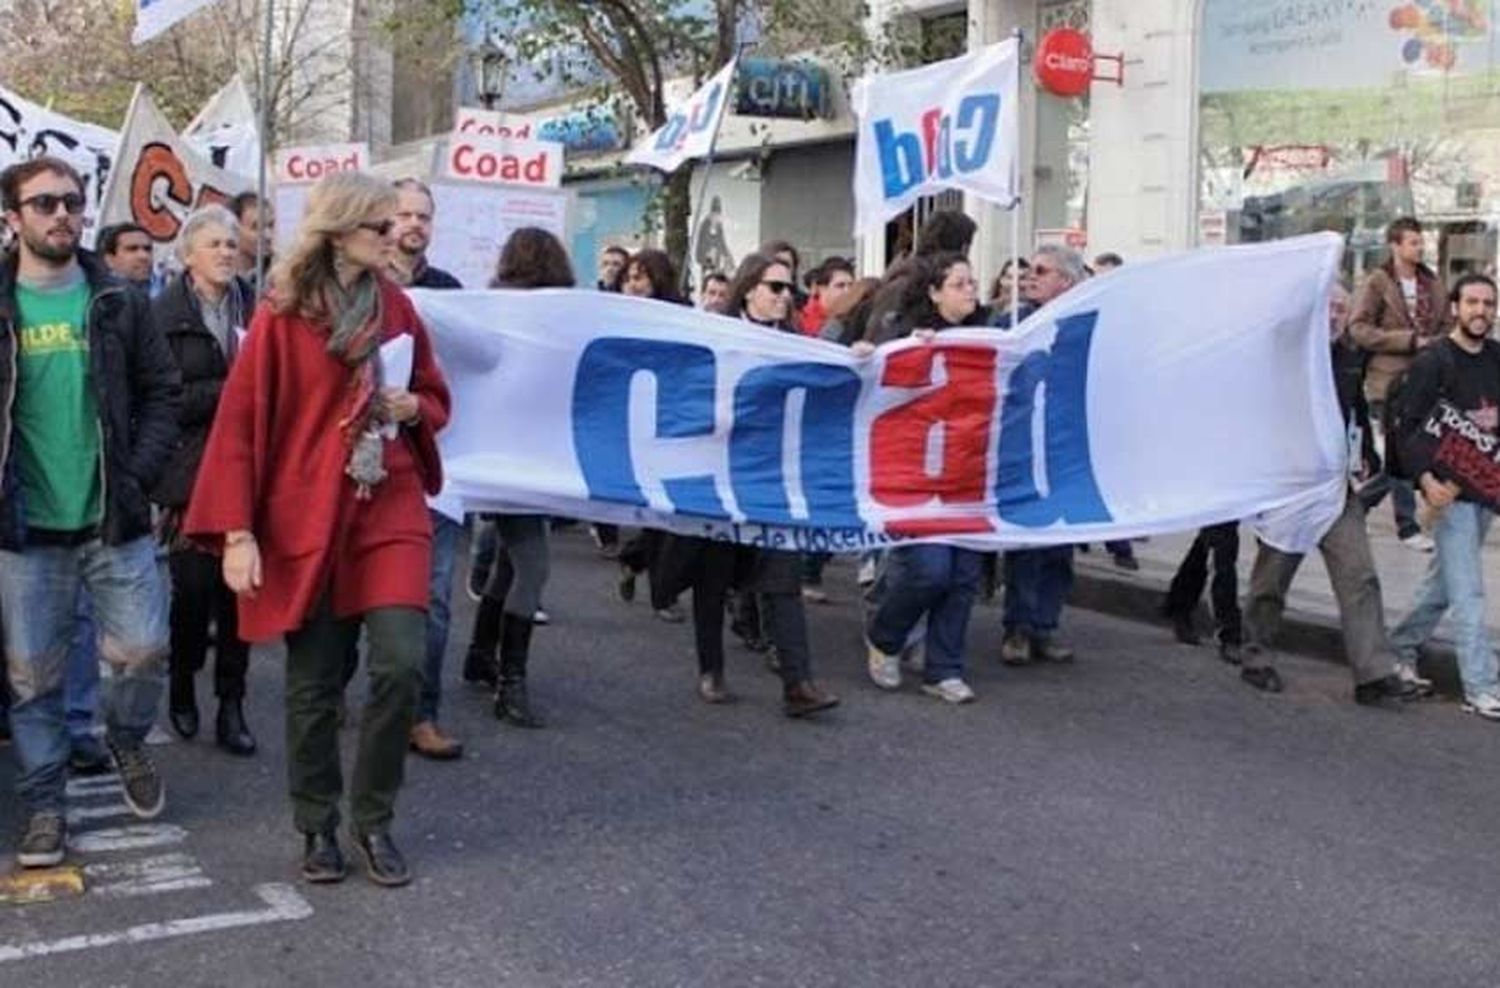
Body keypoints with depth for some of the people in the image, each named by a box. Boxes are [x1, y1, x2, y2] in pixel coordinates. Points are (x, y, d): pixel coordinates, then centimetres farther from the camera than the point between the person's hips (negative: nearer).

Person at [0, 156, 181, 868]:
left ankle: (125, 742, 31)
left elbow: (163, 393, 5)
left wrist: (140, 474, -7)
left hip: (115, 520, 0)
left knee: (142, 649, -1)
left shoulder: (118, 305, 3)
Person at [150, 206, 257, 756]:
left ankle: (231, 705, 11)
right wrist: (228, 391, -15)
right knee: (193, 587, 0)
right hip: (191, 472, -2)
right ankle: (182, 688, 25)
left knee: (237, 587, 1)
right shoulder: (165, 316, -2)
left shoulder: (254, 308, 7)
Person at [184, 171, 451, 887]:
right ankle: (318, 826, 22)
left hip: (392, 510, 3)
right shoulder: (280, 317, -6)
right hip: (305, 518, -3)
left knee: (402, 663, -9)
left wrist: (411, 407, -5)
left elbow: (436, 400, 19)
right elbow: (239, 426, -7)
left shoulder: (397, 306, 6)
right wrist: (237, 532, -13)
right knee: (313, 682, 4)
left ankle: (374, 820, 8)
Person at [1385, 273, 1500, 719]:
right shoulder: (1432, 361, -8)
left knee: (1444, 579, 17)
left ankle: (1400, 648, 34)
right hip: (1450, 489, -6)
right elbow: (1407, 426, -12)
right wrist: (1425, 479, -22)